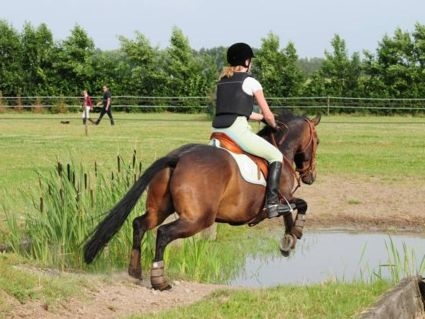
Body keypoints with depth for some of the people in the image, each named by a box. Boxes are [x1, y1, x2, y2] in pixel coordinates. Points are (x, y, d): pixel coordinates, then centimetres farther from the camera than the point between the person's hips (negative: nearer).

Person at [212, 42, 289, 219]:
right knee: (276, 156, 3)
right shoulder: (250, 82, 3)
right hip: (237, 129, -7)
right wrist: (273, 125, 27)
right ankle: (272, 202, -9)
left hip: (217, 130, 7)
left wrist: (261, 117, 38)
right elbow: (268, 115, 7)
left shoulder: (221, 82, 22)